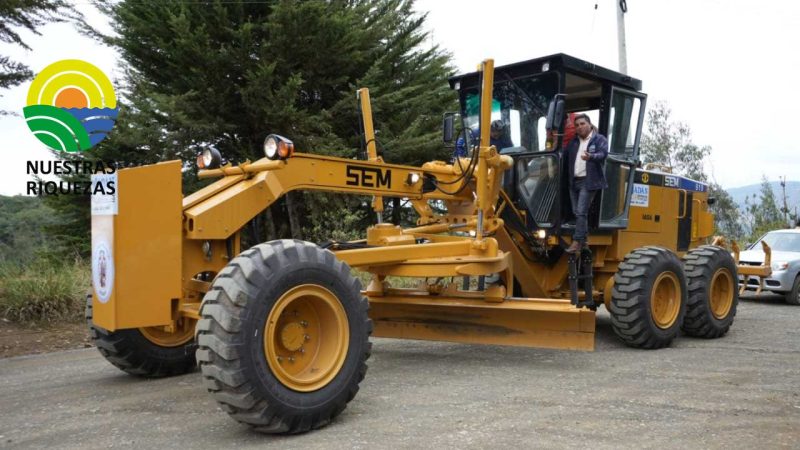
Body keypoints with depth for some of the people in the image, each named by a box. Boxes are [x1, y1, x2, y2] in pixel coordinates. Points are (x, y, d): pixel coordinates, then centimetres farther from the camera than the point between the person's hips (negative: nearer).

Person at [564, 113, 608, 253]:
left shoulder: (599, 139, -1)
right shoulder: (573, 142, 18)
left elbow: (603, 154, -18)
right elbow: (565, 157, 13)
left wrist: (591, 157, -38)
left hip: (588, 181, -6)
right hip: (574, 181, 7)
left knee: (581, 212, -12)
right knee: (576, 212, 10)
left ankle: (577, 241, -10)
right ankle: (583, 239, 21)